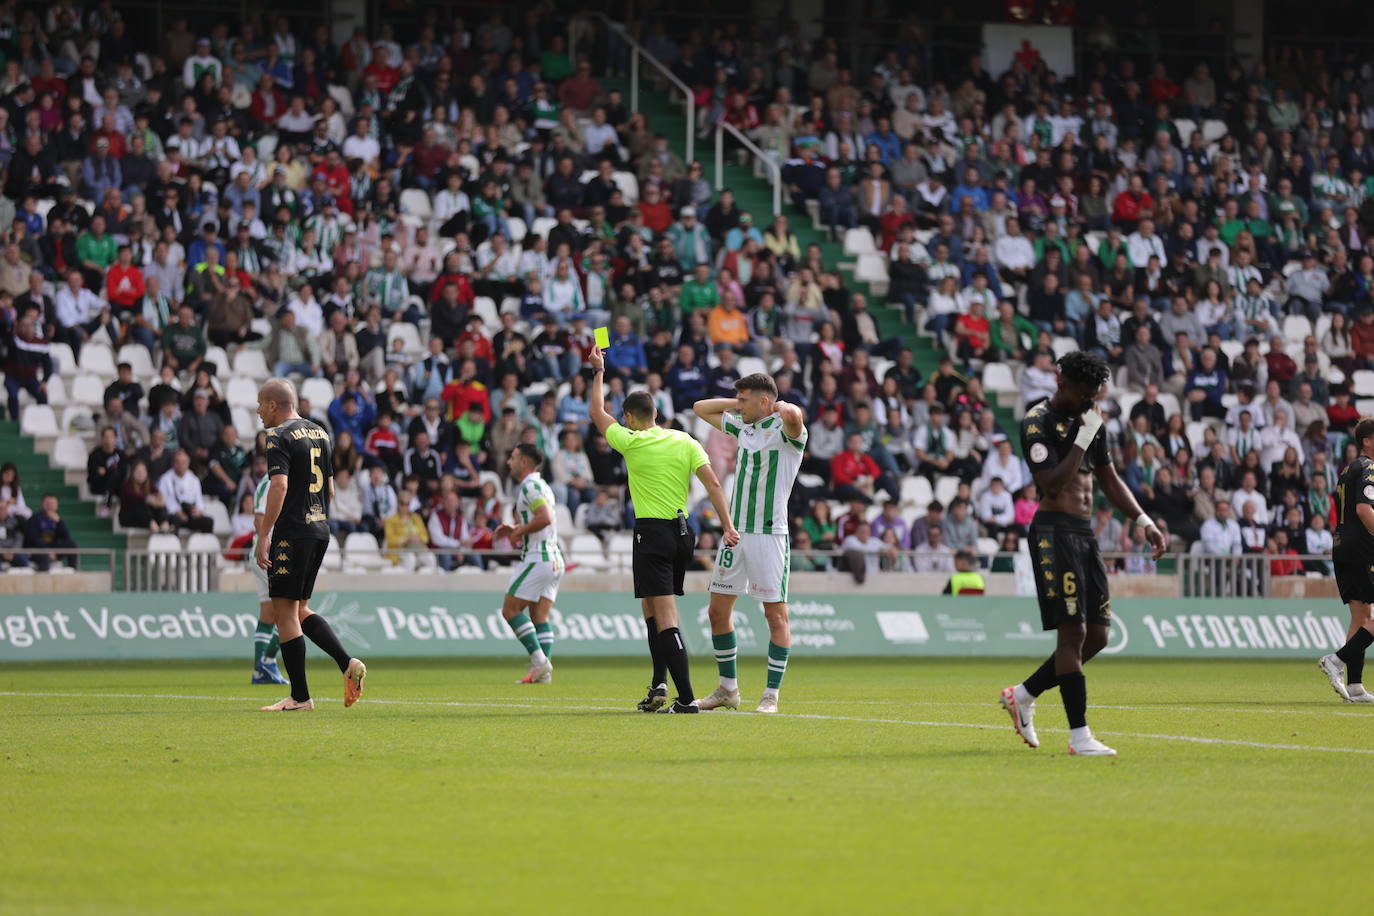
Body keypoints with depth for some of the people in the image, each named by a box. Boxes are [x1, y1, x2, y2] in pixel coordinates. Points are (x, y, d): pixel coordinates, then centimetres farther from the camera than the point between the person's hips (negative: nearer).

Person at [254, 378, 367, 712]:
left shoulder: (280, 437, -10)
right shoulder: (320, 434, 16)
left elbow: (279, 486, -22)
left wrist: (264, 536, -24)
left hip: (292, 532, -9)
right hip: (320, 529, 9)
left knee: (284, 611, -3)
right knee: (299, 610, 16)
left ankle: (300, 696, -3)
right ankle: (348, 664, 0)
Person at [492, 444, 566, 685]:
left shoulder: (530, 486, -11)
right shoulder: (541, 486, 20)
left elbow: (545, 518, -23)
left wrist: (519, 532, -11)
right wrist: (514, 529, 15)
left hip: (537, 559, -10)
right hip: (553, 559, 10)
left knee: (510, 610, -5)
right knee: (540, 617, 5)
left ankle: (539, 660, -13)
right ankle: (544, 670, -4)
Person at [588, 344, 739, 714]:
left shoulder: (631, 442, -6)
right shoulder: (685, 442, 6)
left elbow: (597, 412, 10)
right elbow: (712, 482, -3)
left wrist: (599, 370, 22)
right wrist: (727, 527, -5)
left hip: (652, 532, -6)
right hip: (682, 531, 6)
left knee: (665, 618, -9)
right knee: (653, 610, 21)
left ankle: (686, 697, -18)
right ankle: (659, 684, 15)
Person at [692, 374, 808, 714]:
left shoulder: (784, 430, -9)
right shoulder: (742, 426, 14)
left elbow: (793, 415, -34)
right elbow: (701, 408, 26)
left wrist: (781, 405, -12)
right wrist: (739, 403, 14)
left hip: (768, 533, -8)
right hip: (735, 531, 8)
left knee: (776, 614, -5)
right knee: (718, 610, 9)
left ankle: (771, 695, -4)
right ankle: (728, 690, 19)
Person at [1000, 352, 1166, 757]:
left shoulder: (1092, 422, 16)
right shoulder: (1038, 422, -9)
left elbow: (1109, 480, 24)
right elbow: (1053, 484, -18)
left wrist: (1144, 521, 15)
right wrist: (1083, 438, -17)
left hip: (1085, 533, 9)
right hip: (1054, 530, -9)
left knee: (1096, 636, 6)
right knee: (1073, 631, -13)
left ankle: (1023, 695, 23)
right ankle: (1079, 735, -12)